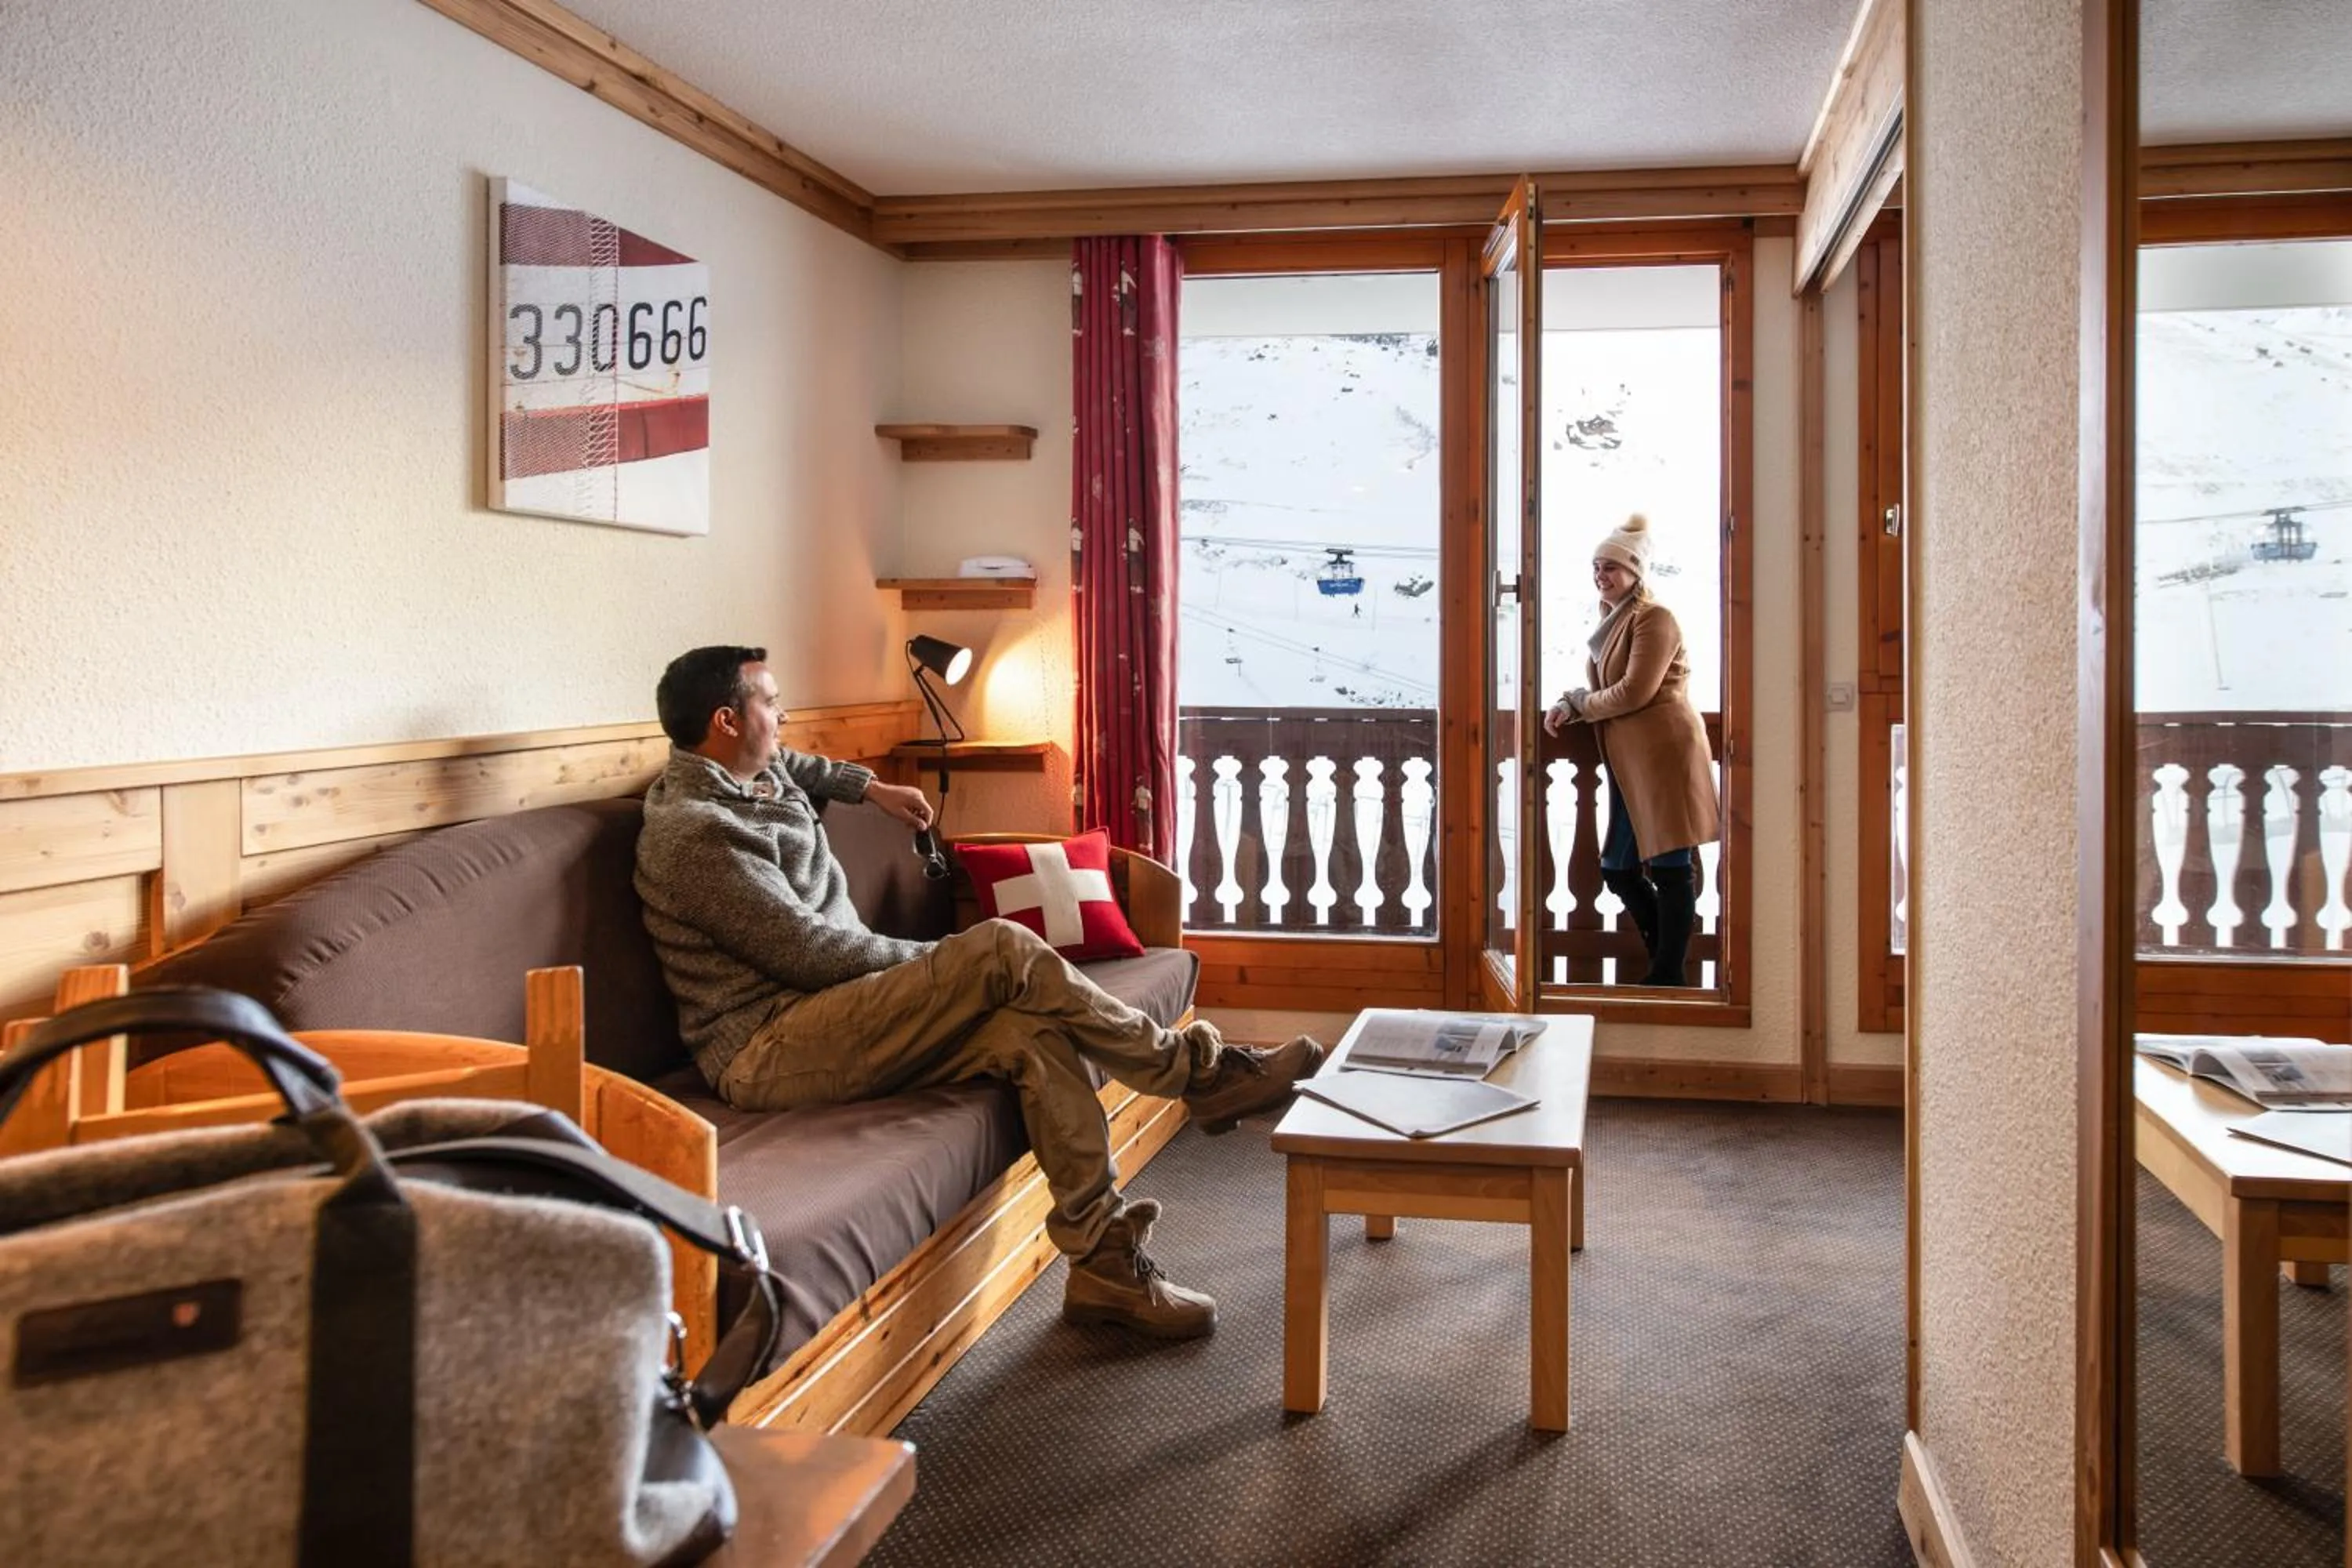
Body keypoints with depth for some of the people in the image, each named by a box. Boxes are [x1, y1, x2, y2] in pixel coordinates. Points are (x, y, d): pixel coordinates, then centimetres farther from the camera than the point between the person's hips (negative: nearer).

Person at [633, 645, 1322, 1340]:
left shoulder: (755, 775, 15)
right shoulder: (694, 833, -15)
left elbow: (793, 768, 44)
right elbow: (809, 952, -18)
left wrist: (870, 786, 33)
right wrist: (937, 964, -8)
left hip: (829, 1025, 10)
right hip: (768, 1054, -9)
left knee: (1031, 1030, -16)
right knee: (1002, 950, -23)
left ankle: (1103, 1256, -16)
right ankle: (1199, 1073, -12)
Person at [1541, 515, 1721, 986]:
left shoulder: (1655, 619, -7)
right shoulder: (1612, 623, 22)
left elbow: (1634, 692, -16)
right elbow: (1604, 692, 23)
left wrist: (1577, 704, -3)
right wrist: (1570, 709, 2)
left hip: (1664, 754, -10)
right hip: (1630, 764, 10)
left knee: (1670, 868, -6)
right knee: (1619, 870, 10)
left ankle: (1668, 975, 0)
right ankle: (1667, 967, 21)